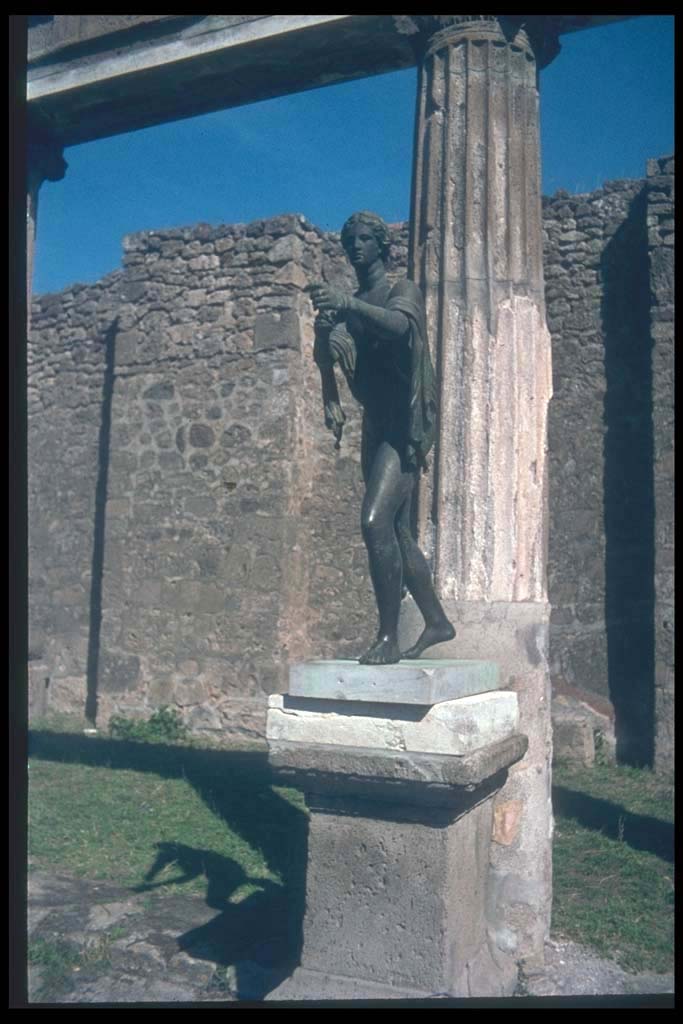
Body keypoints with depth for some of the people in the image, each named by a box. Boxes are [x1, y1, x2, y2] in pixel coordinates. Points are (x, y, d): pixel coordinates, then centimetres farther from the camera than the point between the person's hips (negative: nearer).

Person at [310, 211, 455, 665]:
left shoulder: (404, 291, -2)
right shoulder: (347, 304, 18)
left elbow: (400, 323, -25)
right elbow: (326, 351, 6)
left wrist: (347, 304, -41)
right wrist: (331, 398, -12)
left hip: (407, 425, -7)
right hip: (376, 426, 8)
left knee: (376, 521, -22)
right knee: (397, 533, 12)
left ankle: (389, 637, -15)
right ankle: (437, 622, 26)